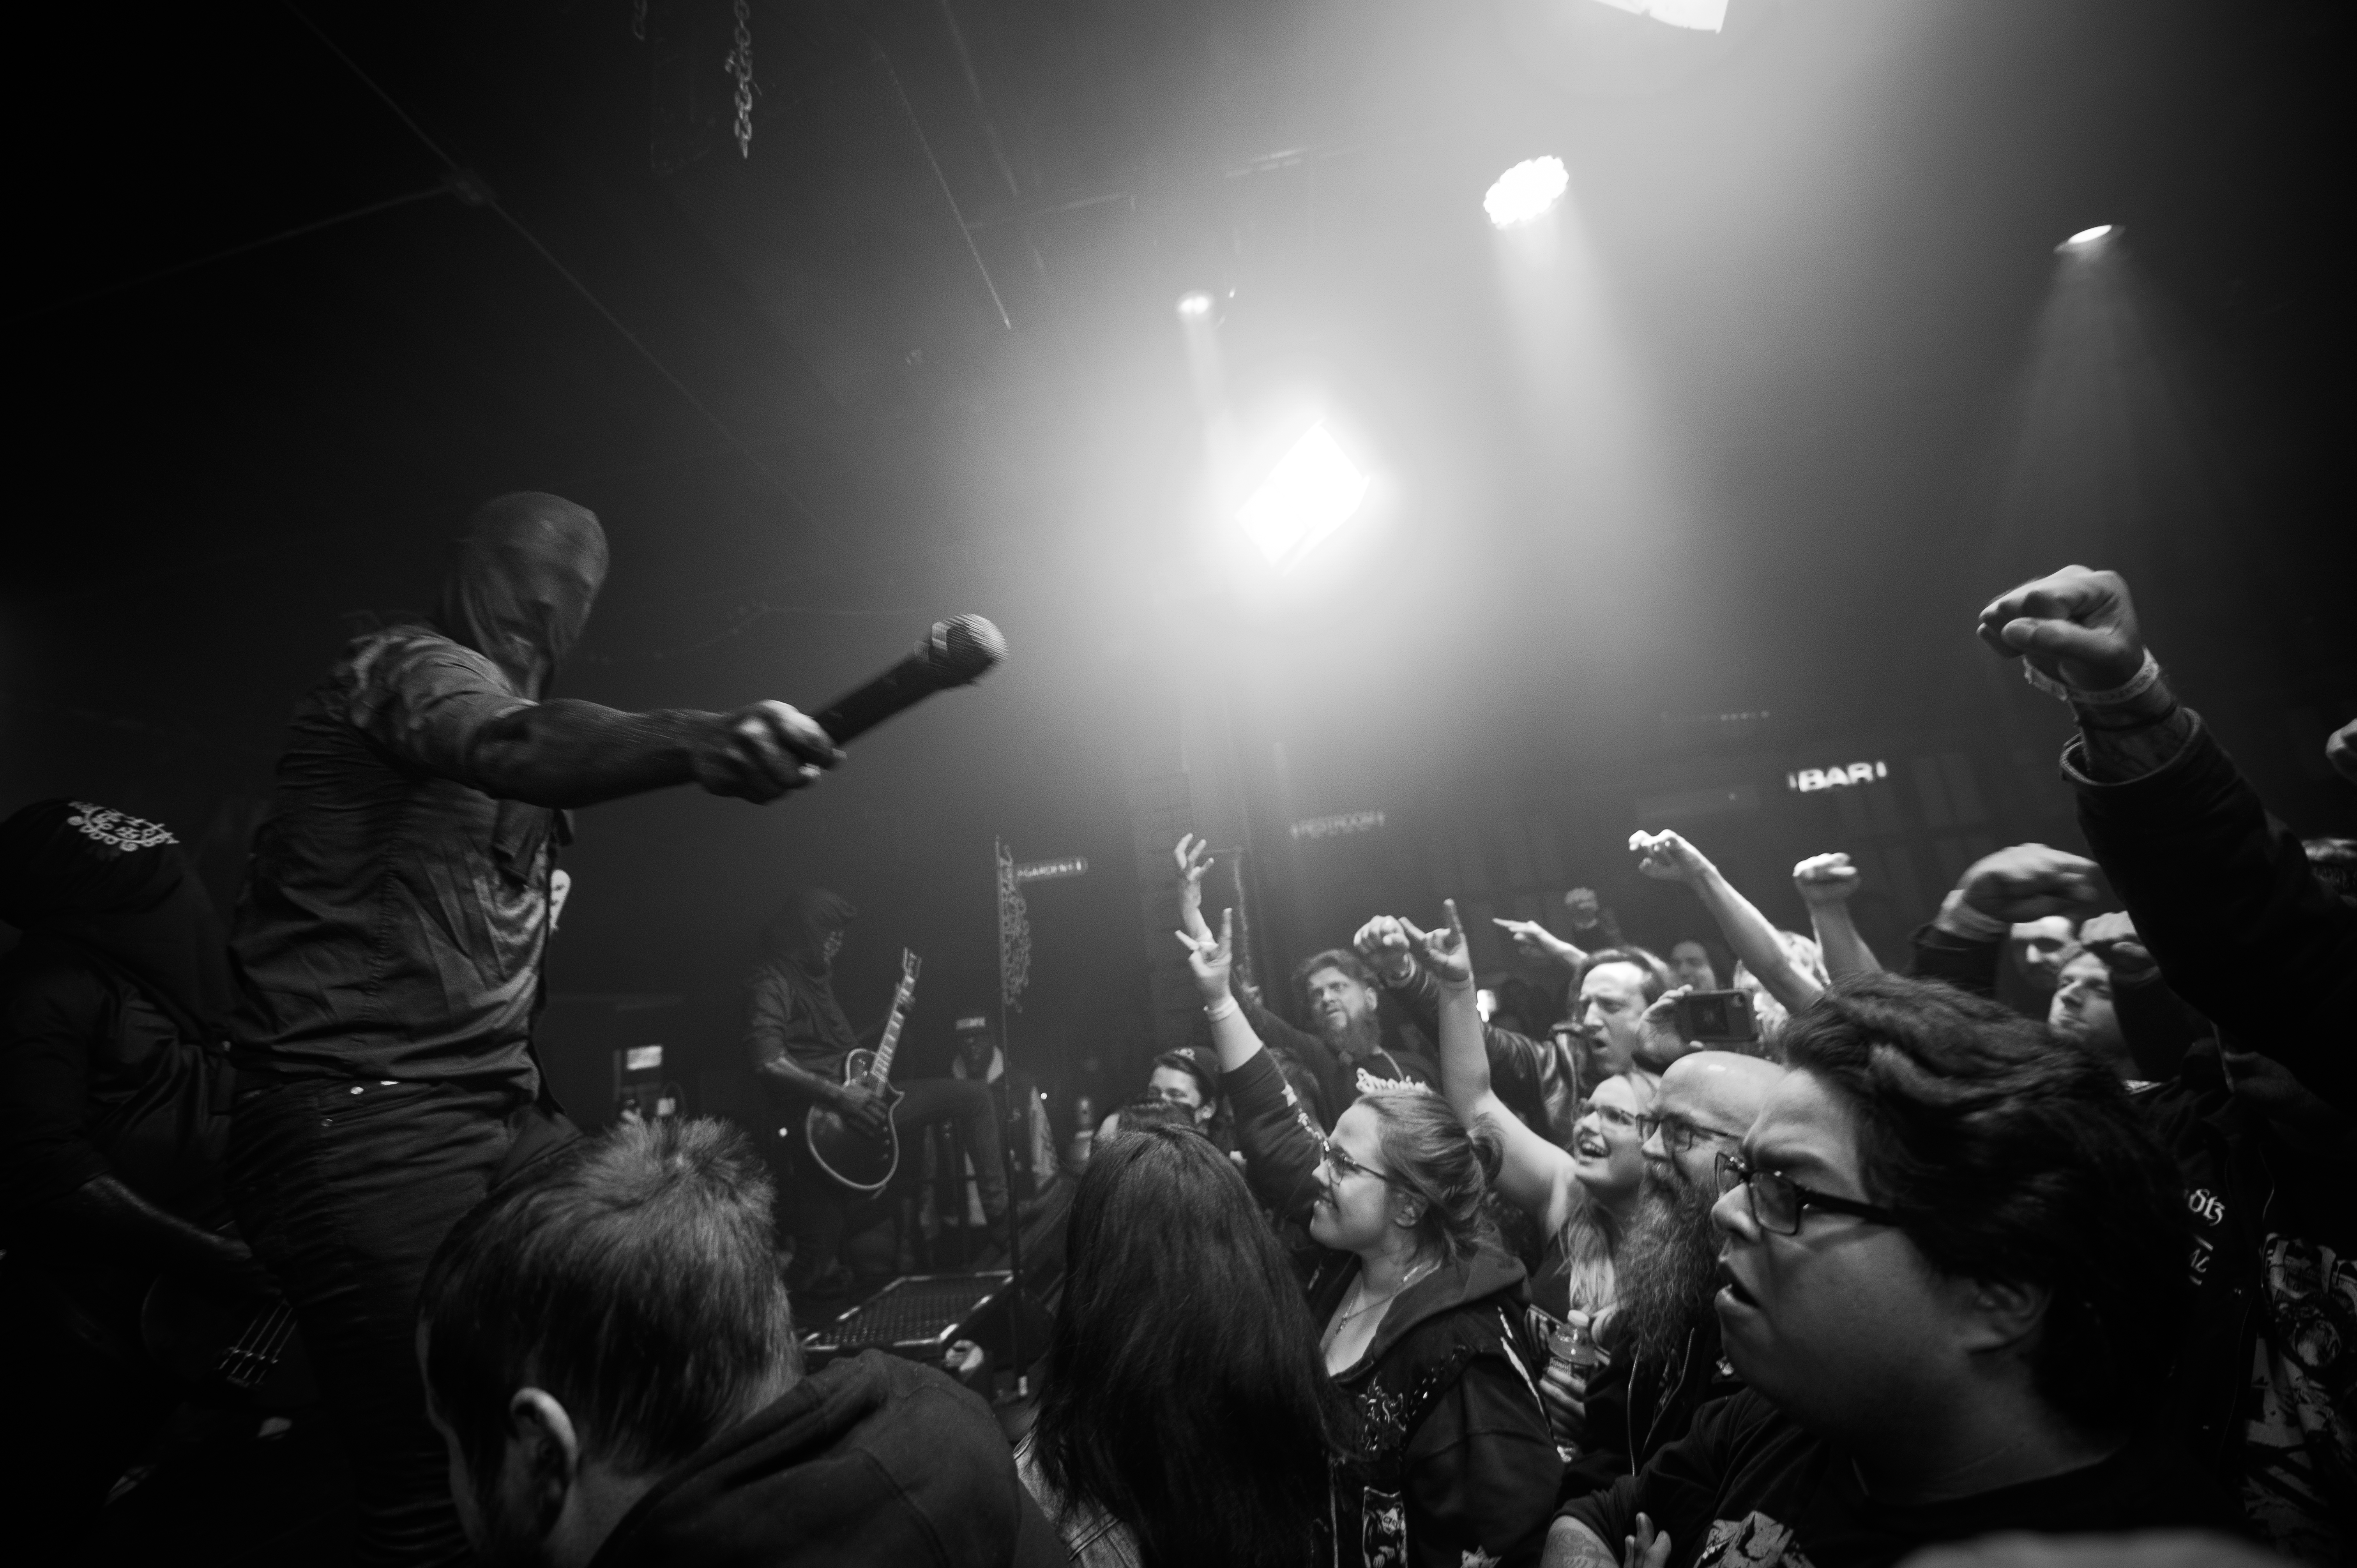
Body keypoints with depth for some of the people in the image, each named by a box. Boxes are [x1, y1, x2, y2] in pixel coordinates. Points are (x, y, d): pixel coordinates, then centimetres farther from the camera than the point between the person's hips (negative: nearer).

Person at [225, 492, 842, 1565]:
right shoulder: (407, 665, -8)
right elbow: (511, 744, -31)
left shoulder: (520, 701, 23)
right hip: (358, 1117, -7)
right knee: (446, 1472, -8)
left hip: (506, 1111, 8)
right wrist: (697, 741, -48)